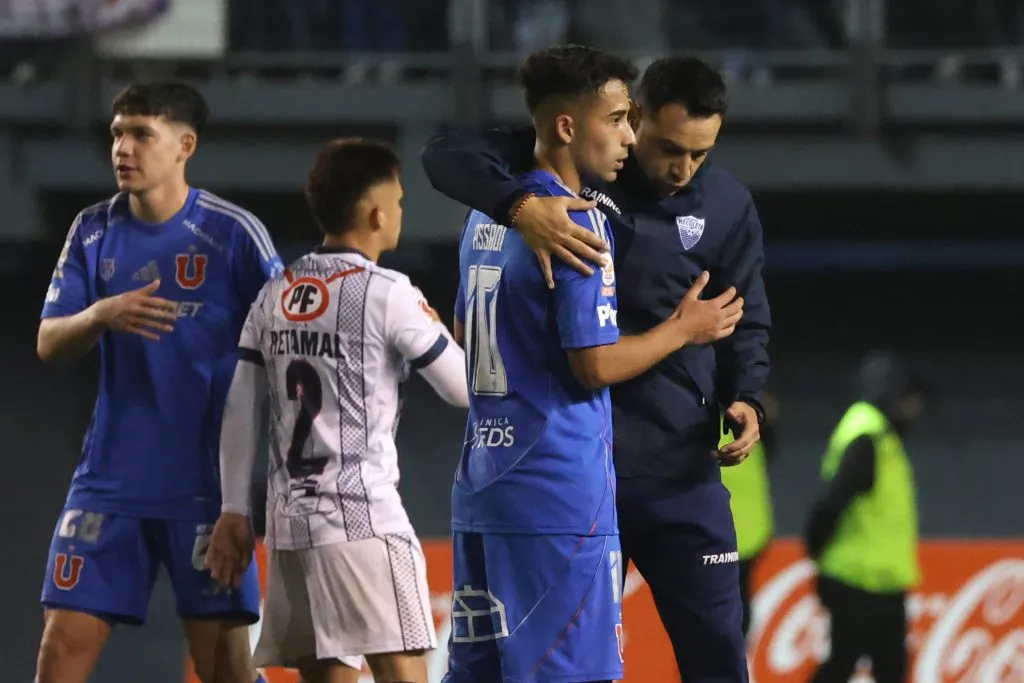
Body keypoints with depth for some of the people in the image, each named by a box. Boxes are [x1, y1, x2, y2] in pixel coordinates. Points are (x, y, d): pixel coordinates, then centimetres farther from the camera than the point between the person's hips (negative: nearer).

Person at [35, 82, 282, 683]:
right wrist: (101, 316, -19)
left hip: (208, 485, -4)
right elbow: (49, 344, 2)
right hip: (111, 478, 4)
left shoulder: (233, 233, -6)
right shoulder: (93, 232, 6)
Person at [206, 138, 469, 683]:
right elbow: (464, 389, 0)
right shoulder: (386, 294, -7)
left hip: (290, 518, 7)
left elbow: (240, 409, 11)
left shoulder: (275, 295, 12)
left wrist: (234, 511, 15)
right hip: (363, 516, -7)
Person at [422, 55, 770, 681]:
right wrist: (521, 205, -33)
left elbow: (747, 323, 11)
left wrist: (746, 398, -10)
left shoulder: (729, 207, 3)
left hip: (680, 470, 1)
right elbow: (449, 154, -14)